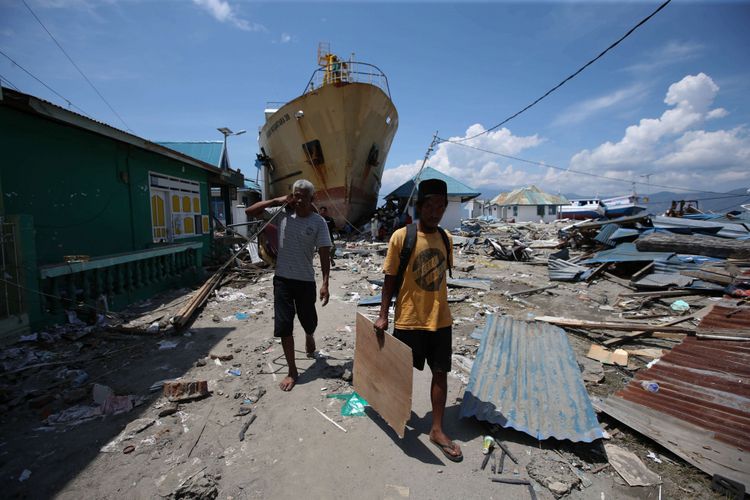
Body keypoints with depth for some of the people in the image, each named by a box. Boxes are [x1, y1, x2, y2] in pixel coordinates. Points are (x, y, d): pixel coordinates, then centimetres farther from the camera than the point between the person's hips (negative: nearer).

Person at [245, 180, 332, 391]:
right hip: (282, 279, 1)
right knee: (284, 326, 1)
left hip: (306, 280, -1)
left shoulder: (318, 222, -8)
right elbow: (249, 211, 1)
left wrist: (325, 283, -17)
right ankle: (292, 371, 16)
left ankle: (309, 338, 52)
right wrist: (276, 201, -9)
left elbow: (324, 254, -10)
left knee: (309, 321, 14)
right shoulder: (282, 214, -2)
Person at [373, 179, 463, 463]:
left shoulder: (445, 238, 1)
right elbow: (390, 279, -8)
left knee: (440, 373, 10)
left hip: (440, 320, 4)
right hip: (409, 320, -4)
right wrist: (383, 316, -8)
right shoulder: (401, 237, -13)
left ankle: (437, 430, 27)